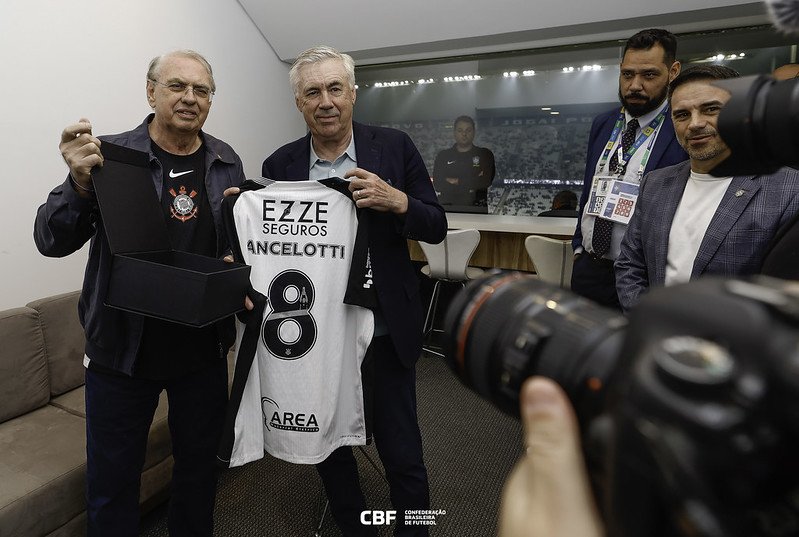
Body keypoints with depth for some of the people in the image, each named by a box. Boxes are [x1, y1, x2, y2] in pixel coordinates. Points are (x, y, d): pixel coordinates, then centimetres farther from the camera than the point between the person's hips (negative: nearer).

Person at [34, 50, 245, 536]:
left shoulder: (227, 163, 3)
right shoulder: (111, 155, -6)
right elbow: (51, 241, -10)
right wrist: (80, 183, -27)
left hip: (204, 349, 3)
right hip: (123, 348, -2)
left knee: (200, 465, 21)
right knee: (112, 481, 14)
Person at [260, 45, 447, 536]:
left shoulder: (394, 147, -4)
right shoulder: (280, 165, 1)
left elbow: (436, 227, -3)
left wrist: (397, 201, -21)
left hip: (384, 332, -2)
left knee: (402, 455, 11)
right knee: (330, 452, 20)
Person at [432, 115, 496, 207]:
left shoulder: (485, 155, 13)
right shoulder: (443, 156, 15)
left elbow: (485, 181, -3)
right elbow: (437, 184, 0)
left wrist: (457, 181, 0)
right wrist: (472, 182, -3)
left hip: (476, 208, 0)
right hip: (448, 208, 0)